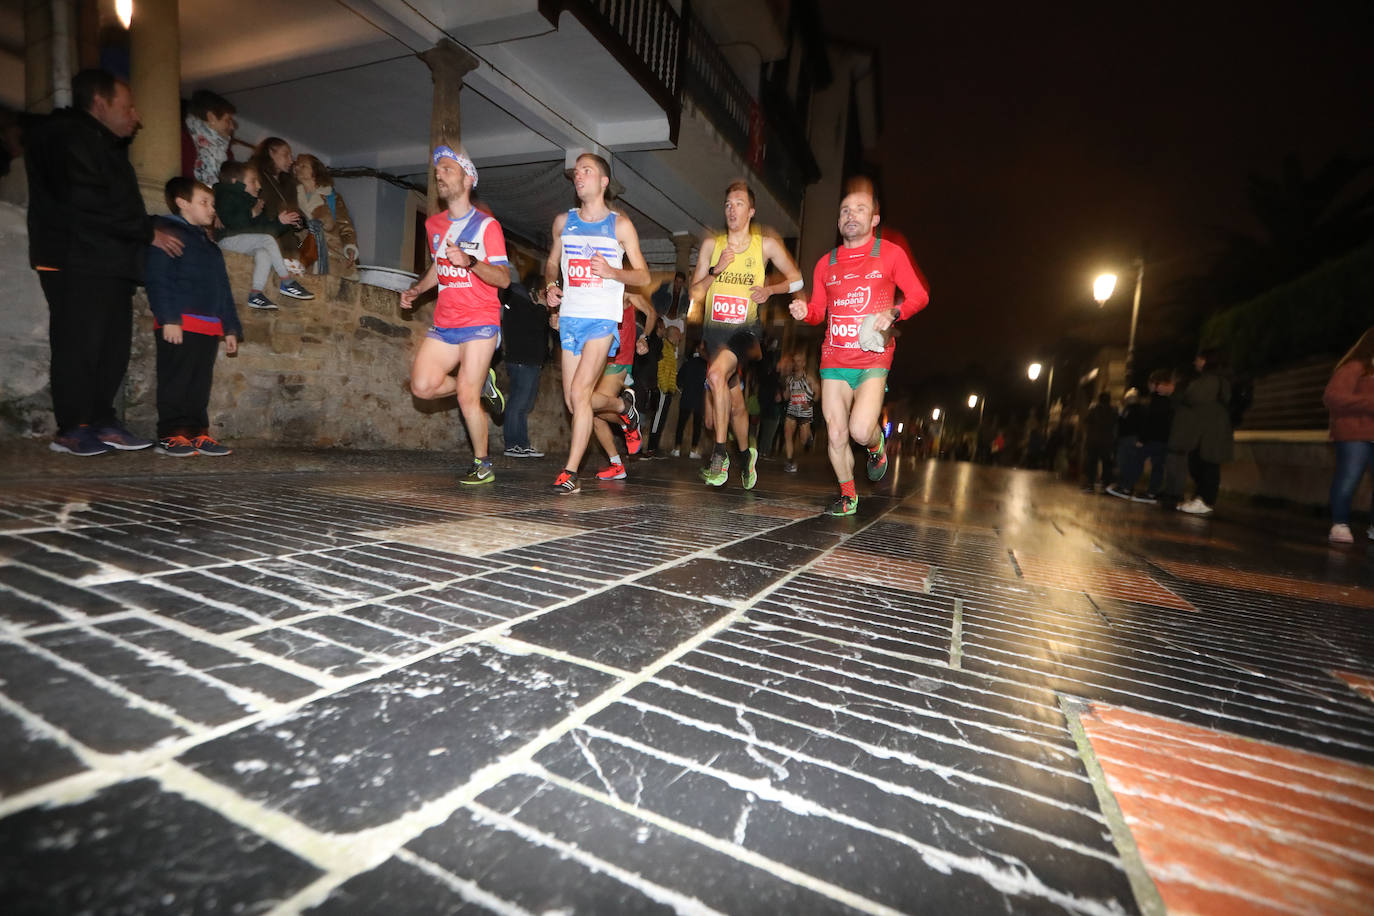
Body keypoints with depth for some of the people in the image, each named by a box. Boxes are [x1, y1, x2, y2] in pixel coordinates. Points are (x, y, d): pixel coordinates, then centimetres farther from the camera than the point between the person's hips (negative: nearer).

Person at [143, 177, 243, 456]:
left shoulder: (209, 245, 25)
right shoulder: (168, 232, -1)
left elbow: (223, 289, 24)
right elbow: (157, 278, -11)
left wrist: (230, 328, 18)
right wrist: (168, 318, -20)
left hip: (209, 327, 8)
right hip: (179, 325, -7)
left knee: (201, 384, 8)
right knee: (176, 382, -4)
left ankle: (197, 433, 13)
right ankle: (171, 434, 1)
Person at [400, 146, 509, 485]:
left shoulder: (487, 225, -3)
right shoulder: (433, 224, 16)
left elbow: (504, 279, -9)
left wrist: (471, 262, -25)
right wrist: (416, 290, 16)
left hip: (480, 323, -6)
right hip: (444, 323, 6)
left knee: (466, 397, -11)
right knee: (422, 387, -7)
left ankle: (482, 465, 6)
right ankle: (482, 383, 18)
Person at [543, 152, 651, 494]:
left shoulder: (620, 224, 2)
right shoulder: (563, 221, 13)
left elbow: (643, 275, 3)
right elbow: (552, 263, 24)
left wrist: (612, 272, -15)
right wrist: (550, 286, 2)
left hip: (603, 318, -5)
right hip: (570, 316, 5)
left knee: (579, 392, -18)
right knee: (573, 401, 6)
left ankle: (570, 472, -9)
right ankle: (624, 406, 36)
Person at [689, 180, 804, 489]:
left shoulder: (766, 244, 3)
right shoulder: (711, 244, 7)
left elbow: (797, 279, 10)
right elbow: (695, 293, 5)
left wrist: (770, 289, -7)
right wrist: (716, 271, -11)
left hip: (746, 330, -3)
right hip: (714, 330, 3)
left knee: (717, 375, -31)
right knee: (734, 400, 9)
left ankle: (720, 452, -21)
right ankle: (745, 455, 32)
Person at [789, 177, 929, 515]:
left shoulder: (890, 254, 4)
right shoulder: (826, 263, 12)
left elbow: (919, 294, 5)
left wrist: (892, 313, -14)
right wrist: (805, 311, -7)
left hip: (873, 358, -3)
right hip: (834, 358, 3)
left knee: (860, 430, -20)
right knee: (835, 434, 1)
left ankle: (877, 447, 18)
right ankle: (848, 496, 20)